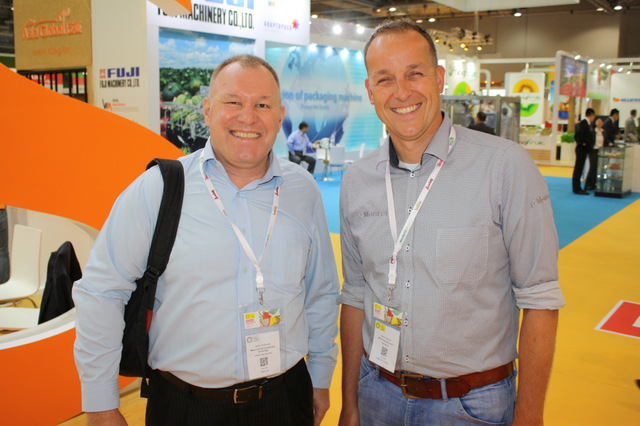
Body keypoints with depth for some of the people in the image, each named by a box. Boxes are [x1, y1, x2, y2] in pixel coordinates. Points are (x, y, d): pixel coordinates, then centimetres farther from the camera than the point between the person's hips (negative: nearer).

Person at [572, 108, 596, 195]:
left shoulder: (586, 123, 14)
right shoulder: (584, 123, -15)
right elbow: (579, 133, -28)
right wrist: (582, 143, -19)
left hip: (584, 149, 10)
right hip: (582, 148, -10)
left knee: (579, 169, 13)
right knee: (578, 169, -5)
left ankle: (577, 188, 20)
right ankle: (576, 189, -2)